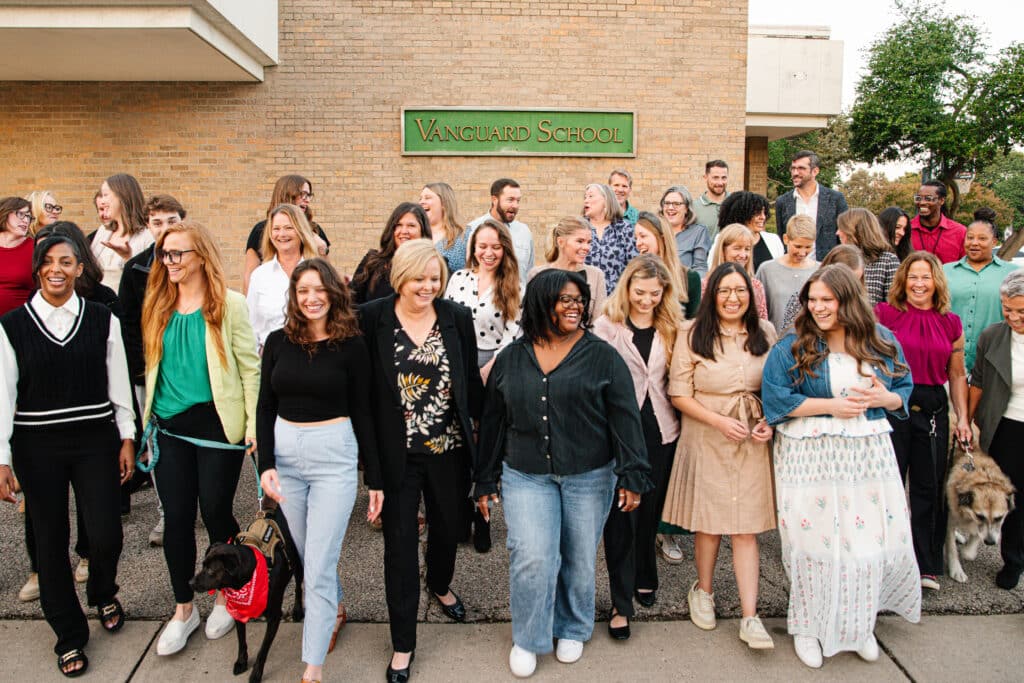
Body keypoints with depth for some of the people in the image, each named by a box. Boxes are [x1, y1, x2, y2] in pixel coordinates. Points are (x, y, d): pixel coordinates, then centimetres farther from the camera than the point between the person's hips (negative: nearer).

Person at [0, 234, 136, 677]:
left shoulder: (102, 319, 0)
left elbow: (118, 382, 3)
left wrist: (127, 439, 2)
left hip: (95, 440, 0)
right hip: (37, 446, 0)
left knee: (106, 535, -3)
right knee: (50, 540, 8)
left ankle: (103, 593, 33)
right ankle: (69, 635, 27)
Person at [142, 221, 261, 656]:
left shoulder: (228, 305, -7)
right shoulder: (158, 307, 7)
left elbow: (249, 367, -6)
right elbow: (151, 366, 13)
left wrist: (253, 424, -9)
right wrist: (146, 417, 11)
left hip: (216, 424, -4)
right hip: (169, 427, 4)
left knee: (215, 512, 6)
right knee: (176, 517, 8)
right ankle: (183, 610, 25)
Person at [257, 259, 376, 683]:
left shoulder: (351, 345, -5)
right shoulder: (278, 342, 3)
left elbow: (361, 412, -2)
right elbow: (265, 407, 6)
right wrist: (266, 464, -6)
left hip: (335, 456, -4)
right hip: (285, 452, 4)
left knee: (319, 565, -4)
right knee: (305, 553, 18)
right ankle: (335, 608, 47)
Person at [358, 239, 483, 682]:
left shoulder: (457, 318, -3)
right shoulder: (372, 319, -10)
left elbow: (471, 382, 4)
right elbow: (362, 391, -8)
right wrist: (371, 465, -10)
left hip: (450, 450, 3)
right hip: (398, 455, -2)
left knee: (448, 527, 21)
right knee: (400, 543, 7)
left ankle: (440, 585, 55)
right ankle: (403, 643, 25)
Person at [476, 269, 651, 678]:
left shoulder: (602, 357, -1)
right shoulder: (511, 359, 5)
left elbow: (625, 419, -5)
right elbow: (492, 423, 9)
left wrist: (631, 476, -12)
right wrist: (485, 481, 10)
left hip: (589, 478, 0)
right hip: (525, 477, 1)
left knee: (579, 561, 11)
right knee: (532, 558, -9)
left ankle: (572, 630, 37)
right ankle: (527, 639, 17)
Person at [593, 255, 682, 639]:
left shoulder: (671, 328, 6)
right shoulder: (607, 327, -5)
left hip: (660, 432, 4)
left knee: (650, 510, 17)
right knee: (621, 514, 0)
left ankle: (645, 579, 38)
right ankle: (621, 603, 10)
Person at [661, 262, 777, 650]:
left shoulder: (765, 333, 5)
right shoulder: (692, 334, -5)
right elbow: (679, 393, -6)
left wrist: (769, 422, -4)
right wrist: (720, 422, -15)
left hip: (752, 439, 2)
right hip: (706, 438, -2)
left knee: (746, 527, 3)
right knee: (708, 522, 9)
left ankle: (750, 617, 9)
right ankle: (703, 591, 34)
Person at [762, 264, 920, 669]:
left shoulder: (882, 342, 6)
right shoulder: (792, 346, -4)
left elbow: (904, 389, 14)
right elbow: (775, 397, -11)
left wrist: (885, 399, -9)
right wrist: (831, 405, -15)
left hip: (869, 455, 3)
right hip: (810, 457, -3)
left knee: (874, 541, 6)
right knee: (814, 541, 3)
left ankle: (859, 624, 30)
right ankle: (808, 627, 23)